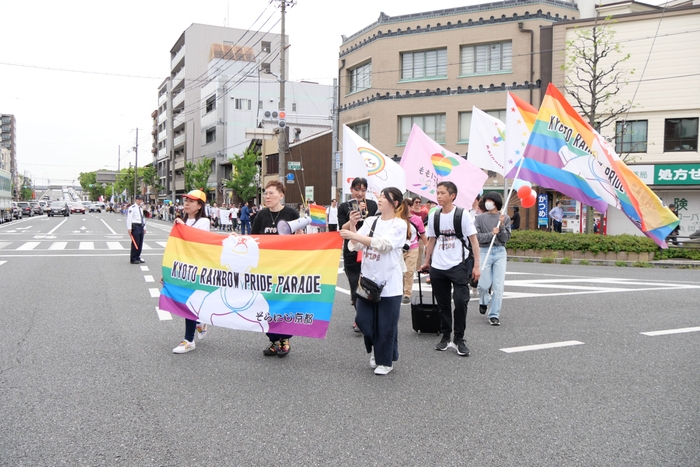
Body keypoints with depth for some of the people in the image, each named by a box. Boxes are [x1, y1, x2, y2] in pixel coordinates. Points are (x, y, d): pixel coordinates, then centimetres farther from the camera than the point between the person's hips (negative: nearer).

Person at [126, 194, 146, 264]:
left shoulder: (141, 209, 18)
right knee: (135, 243, -7)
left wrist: (144, 228, 20)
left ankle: (138, 257, 21)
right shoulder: (132, 208, -8)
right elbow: (129, 218, -14)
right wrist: (129, 228, -18)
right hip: (135, 226, -8)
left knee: (140, 243, 11)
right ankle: (133, 259, 0)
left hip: (141, 227, 8)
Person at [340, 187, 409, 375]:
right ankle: (375, 349, 36)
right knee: (364, 320, 8)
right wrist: (352, 224, -14)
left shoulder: (399, 225, -7)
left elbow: (382, 244, -22)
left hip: (388, 283, -4)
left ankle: (385, 361, 22)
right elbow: (356, 246, 1)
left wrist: (354, 235, -27)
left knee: (386, 324, 3)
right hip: (367, 279, 5)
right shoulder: (370, 221, 7)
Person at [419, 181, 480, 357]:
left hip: (458, 266, -4)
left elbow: (474, 240, -6)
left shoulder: (463, 214, -7)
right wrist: (427, 261, 14)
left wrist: (476, 265, -11)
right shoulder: (433, 215, 4)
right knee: (443, 304, 10)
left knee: (461, 301, -9)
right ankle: (445, 336, 25)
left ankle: (459, 338, 7)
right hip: (438, 267, 4)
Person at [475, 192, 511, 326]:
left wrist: (501, 226, -12)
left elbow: (506, 238, 1)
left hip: (500, 252, 1)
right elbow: (476, 236, -5)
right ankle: (483, 302, 35)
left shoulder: (505, 218, 6)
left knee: (498, 286, -3)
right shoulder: (480, 218, 2)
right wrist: (491, 234, -12)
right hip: (485, 251, -1)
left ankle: (494, 315, 5)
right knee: (484, 284, 1)